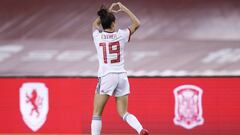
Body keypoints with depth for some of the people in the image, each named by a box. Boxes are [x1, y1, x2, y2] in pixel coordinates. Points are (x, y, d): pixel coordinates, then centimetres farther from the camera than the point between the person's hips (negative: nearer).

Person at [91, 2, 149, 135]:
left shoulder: (97, 36, -1)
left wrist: (108, 12, 27)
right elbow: (137, 23, 17)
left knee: (96, 114, 3)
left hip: (106, 77, -2)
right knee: (123, 113, 9)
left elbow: (95, 23, 24)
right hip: (122, 76, 2)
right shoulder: (121, 35, -1)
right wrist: (124, 9, 18)